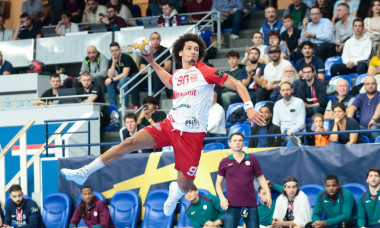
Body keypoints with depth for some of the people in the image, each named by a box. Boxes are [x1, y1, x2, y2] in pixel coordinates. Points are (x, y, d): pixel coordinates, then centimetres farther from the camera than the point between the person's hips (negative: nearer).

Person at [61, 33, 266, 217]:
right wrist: (151, 62, 30)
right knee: (130, 143, -16)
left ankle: (174, 191, 39)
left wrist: (249, 107, -18)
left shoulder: (206, 72, -7)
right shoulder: (177, 75, 10)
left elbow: (237, 85, -6)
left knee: (184, 186, -2)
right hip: (170, 125, 4)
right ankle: (84, 172, -16)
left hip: (193, 134, -4)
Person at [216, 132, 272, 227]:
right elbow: (218, 183, 11)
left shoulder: (252, 160, 9)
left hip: (250, 205, 1)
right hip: (231, 205, -1)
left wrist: (267, 193, -3)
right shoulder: (224, 162, 8)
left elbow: (261, 178, 12)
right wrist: (222, 198, -5)